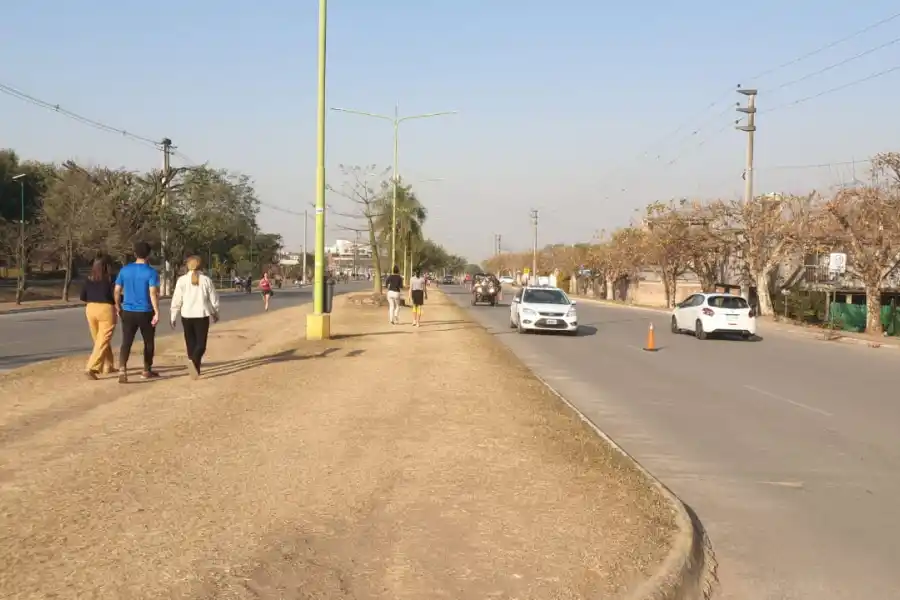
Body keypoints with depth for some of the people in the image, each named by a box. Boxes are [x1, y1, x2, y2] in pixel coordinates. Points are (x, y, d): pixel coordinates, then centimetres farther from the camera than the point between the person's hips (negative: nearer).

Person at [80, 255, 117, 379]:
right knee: (103, 342, -4)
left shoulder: (89, 280, 5)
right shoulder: (109, 280, -9)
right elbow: (116, 297, -11)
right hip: (106, 310, -6)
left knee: (99, 340, 18)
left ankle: (108, 366, 27)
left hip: (91, 310, 6)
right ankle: (90, 368, -15)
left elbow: (83, 297, 9)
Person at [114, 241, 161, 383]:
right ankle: (146, 371, 25)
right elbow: (153, 293, -18)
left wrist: (118, 308, 19)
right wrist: (157, 312, -18)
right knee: (148, 342, 15)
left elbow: (117, 291, 6)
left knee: (126, 342, 0)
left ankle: (122, 371, -20)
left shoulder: (124, 270, 4)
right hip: (146, 312, -3)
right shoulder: (151, 272, -8)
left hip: (128, 312, 3)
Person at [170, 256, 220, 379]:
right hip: (202, 315, -1)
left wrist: (173, 317, 7)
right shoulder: (206, 280, -1)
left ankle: (194, 368, 19)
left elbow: (177, 300, -2)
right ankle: (194, 360, -26)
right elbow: (214, 299, 4)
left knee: (191, 342, 15)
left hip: (187, 315, 1)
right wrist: (215, 313, 21)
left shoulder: (182, 280, -2)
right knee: (201, 343, 3)